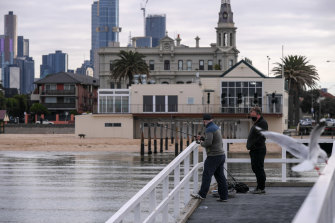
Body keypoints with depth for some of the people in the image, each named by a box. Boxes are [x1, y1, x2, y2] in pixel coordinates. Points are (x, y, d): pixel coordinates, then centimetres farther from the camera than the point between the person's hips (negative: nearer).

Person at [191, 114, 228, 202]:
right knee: (220, 176, 9)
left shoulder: (209, 129, -14)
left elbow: (208, 142, -25)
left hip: (213, 156, -9)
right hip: (221, 155, 9)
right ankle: (224, 196, 8)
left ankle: (202, 194, -1)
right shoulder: (216, 127, 16)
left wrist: (202, 143, -6)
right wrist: (202, 138, 21)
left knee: (207, 175, -4)